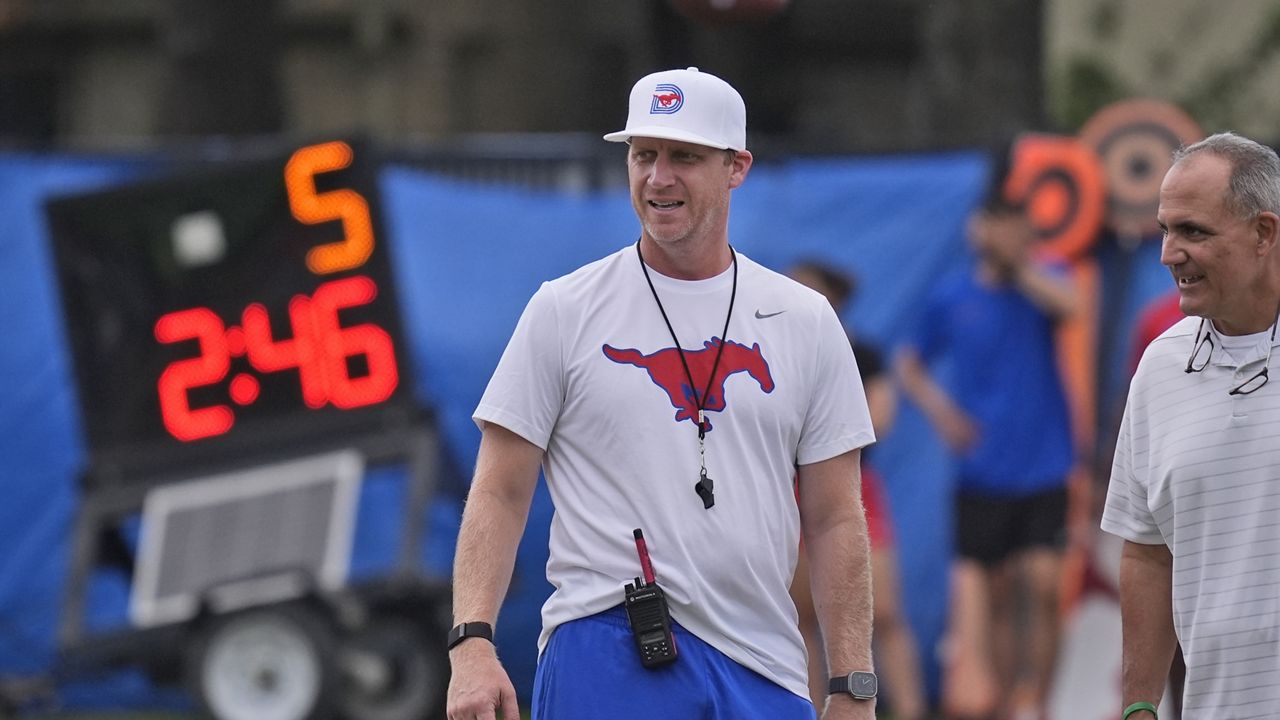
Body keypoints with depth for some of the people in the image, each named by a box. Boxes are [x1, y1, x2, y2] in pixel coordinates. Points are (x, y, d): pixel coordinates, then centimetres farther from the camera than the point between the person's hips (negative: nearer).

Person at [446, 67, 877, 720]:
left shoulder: (805, 321, 10)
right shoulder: (563, 310, 4)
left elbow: (835, 521, 10)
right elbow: (499, 495, 2)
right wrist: (471, 641, -12)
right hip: (604, 655, -3)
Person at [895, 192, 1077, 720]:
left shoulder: (1042, 282, -1)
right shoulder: (951, 299, 2)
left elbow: (1065, 304, -26)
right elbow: (909, 363, 14)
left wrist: (1015, 263, -22)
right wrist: (939, 408, -1)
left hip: (1043, 471, -1)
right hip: (982, 473, 1)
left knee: (1043, 586, -10)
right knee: (996, 596, 4)